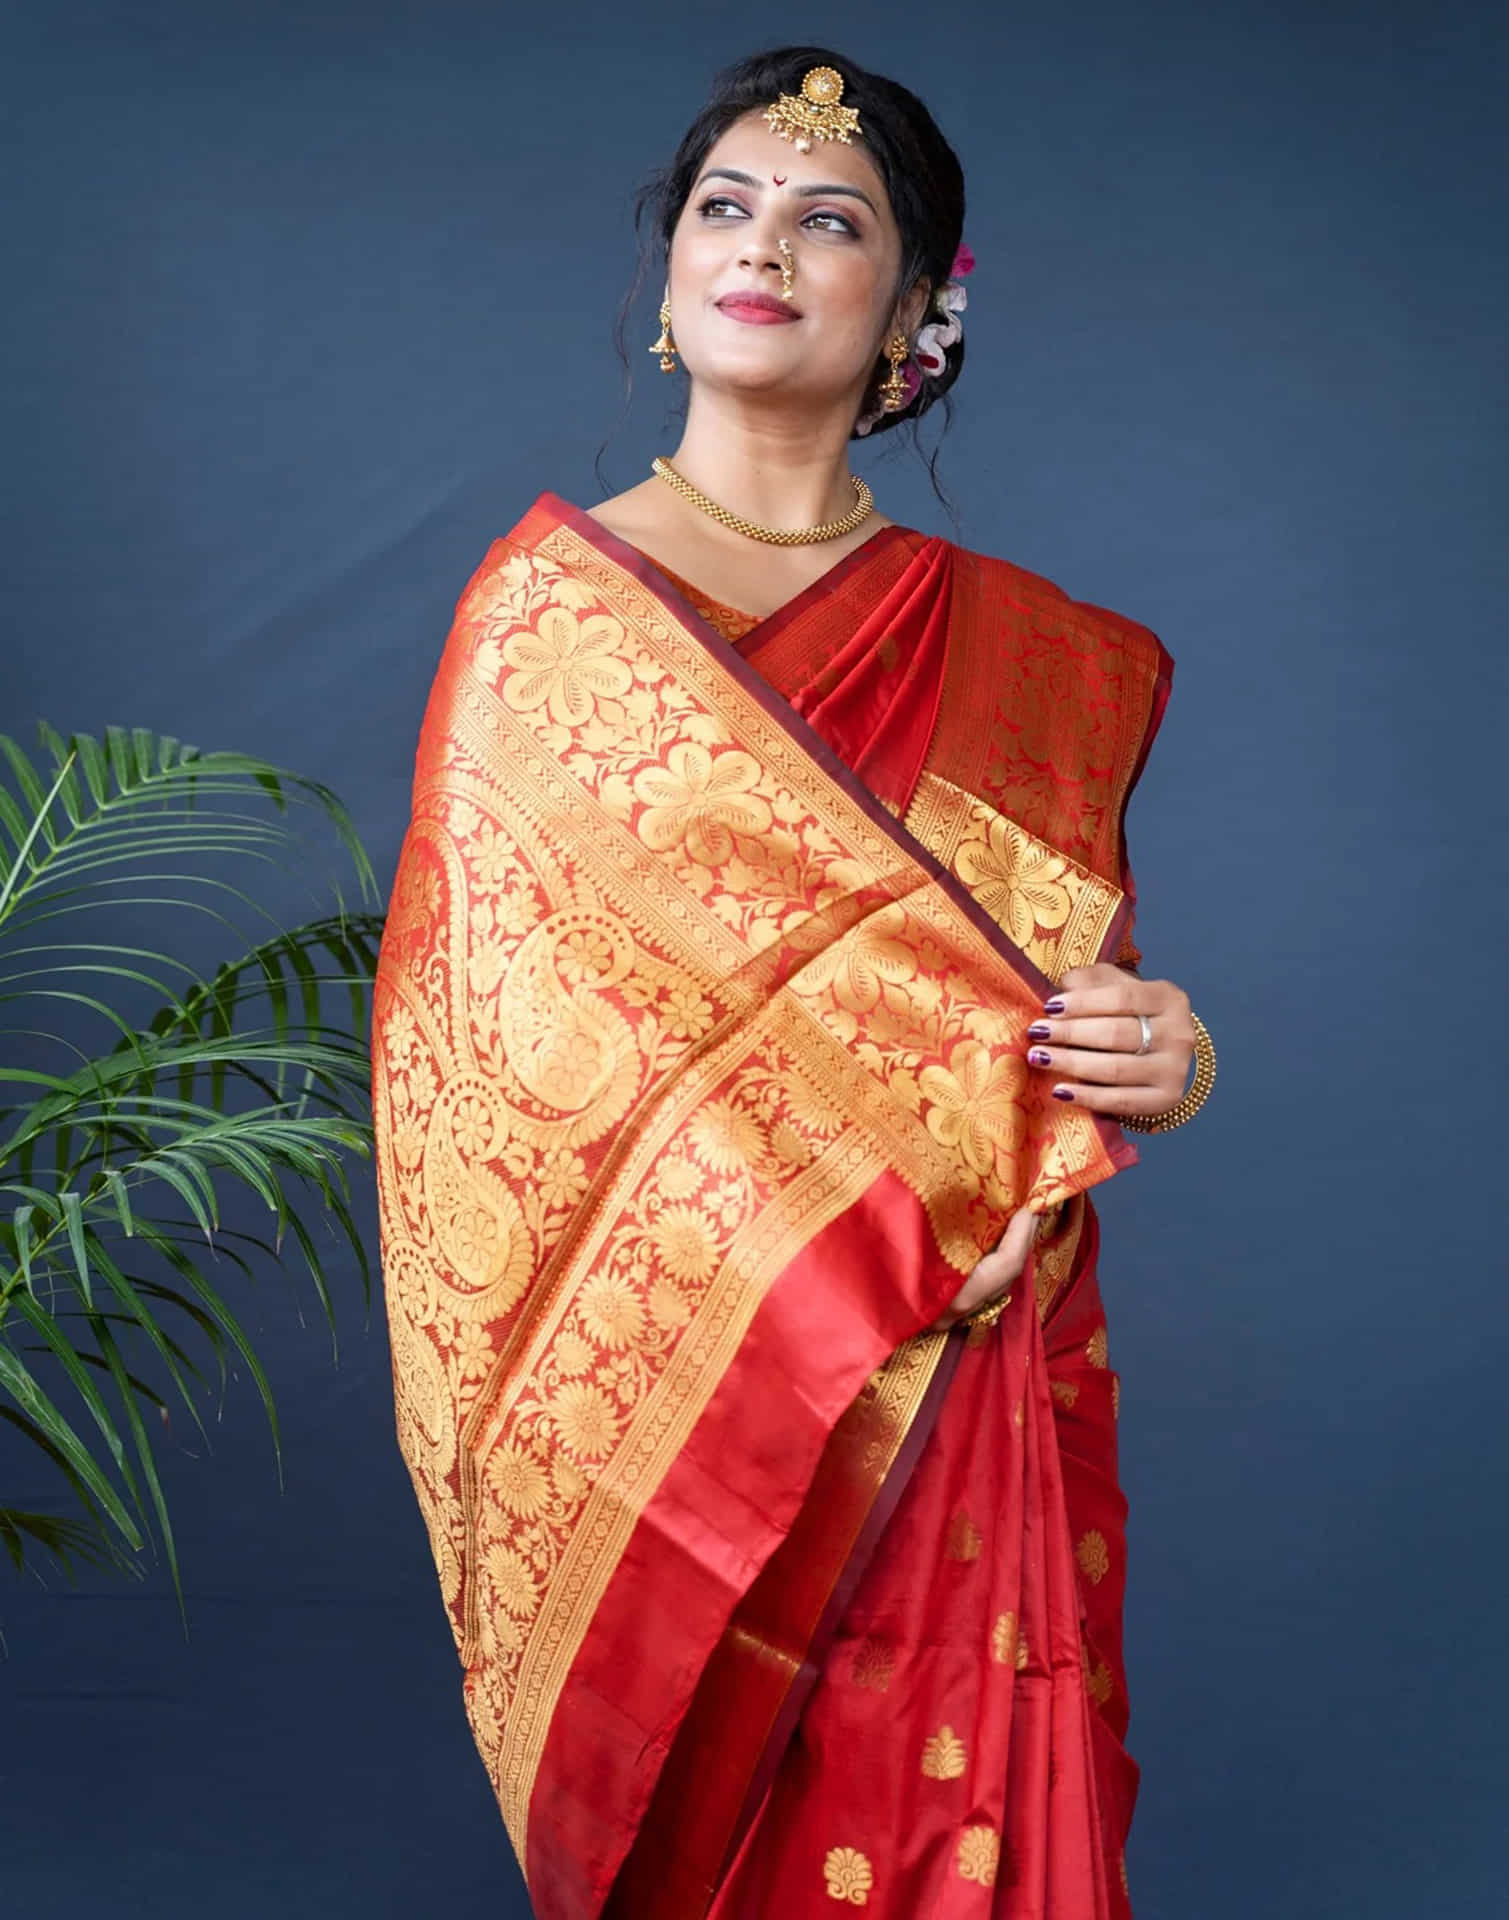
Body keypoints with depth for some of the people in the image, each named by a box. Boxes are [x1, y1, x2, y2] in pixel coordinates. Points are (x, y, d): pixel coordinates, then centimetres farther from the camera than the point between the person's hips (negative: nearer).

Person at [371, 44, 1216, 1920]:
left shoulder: (1021, 652, 9)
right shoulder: (547, 599, 1)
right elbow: (476, 1020, -4)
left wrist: (1163, 1063, -10)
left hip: (967, 1405, 2)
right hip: (657, 1376, -2)